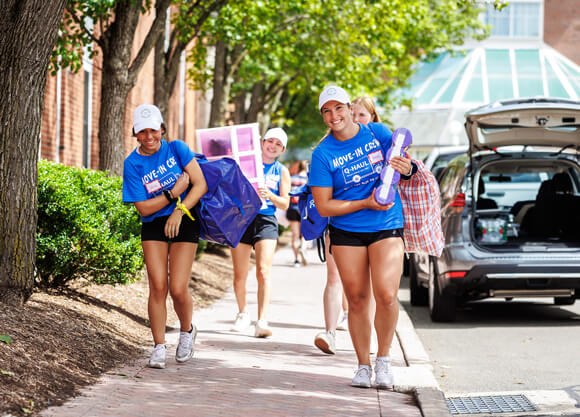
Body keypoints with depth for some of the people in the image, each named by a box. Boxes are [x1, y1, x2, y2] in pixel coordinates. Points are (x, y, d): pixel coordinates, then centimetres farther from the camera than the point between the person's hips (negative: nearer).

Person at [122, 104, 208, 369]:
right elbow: (143, 208, -6)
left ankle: (187, 331, 22)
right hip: (154, 227, 1)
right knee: (158, 287, -10)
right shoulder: (133, 164, -3)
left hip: (184, 223, -1)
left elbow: (201, 184, -6)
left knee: (178, 289, -8)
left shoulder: (176, 149, -2)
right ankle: (159, 347, 0)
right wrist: (173, 193, -15)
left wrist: (180, 211, -16)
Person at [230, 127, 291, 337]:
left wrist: (270, 196, -14)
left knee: (263, 272, -16)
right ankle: (242, 313, 28)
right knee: (240, 275, 4)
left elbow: (285, 204, 5)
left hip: (266, 222, -1)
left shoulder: (282, 172, 9)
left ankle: (262, 322, -23)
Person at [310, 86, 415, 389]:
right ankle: (363, 366, 16)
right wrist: (366, 203, -16)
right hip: (346, 232, 0)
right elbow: (323, 206, -6)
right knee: (357, 300, 2)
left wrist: (407, 169, -15)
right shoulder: (322, 154, -5)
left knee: (386, 296, -15)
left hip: (387, 227, 0)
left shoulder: (378, 132, -1)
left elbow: (403, 166, 11)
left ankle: (383, 359, 5)